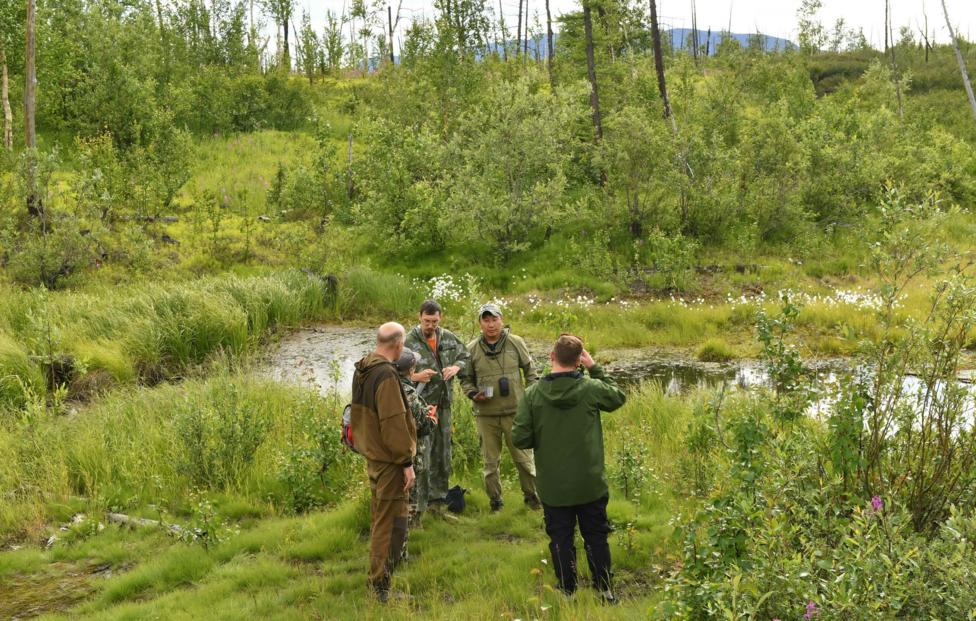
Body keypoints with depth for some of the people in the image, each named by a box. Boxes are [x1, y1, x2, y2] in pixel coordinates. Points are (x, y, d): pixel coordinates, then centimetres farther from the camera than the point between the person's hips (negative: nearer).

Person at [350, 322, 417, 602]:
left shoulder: (362, 369, 5)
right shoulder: (386, 375, -24)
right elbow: (394, 423, -24)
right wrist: (407, 462, -19)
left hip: (370, 451, 10)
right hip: (388, 457, -10)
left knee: (379, 512, 25)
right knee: (389, 521, -2)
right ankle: (380, 584, 2)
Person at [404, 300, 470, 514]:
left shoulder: (448, 338, 5)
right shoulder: (409, 342, -12)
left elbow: (464, 356, 19)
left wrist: (456, 367, -2)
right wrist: (415, 377, -28)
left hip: (444, 404, 6)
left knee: (443, 454, 15)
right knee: (420, 456, -6)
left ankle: (438, 500, 29)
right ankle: (418, 507, 2)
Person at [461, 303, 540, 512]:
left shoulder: (516, 343, 0)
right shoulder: (472, 349, 0)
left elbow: (530, 371, 9)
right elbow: (466, 379, 10)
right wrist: (473, 393, -9)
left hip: (515, 411, -1)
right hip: (486, 414, 1)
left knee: (524, 457, 6)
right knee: (490, 461, 10)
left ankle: (531, 495, 24)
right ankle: (495, 501, 23)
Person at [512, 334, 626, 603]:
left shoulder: (533, 394, -11)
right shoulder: (591, 388, -13)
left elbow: (520, 438, -11)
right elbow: (618, 397, 9)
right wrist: (595, 368, 8)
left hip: (553, 487, 0)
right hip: (590, 484, 0)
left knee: (561, 540, 13)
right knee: (596, 537, 15)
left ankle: (567, 591, 21)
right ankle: (604, 590, 23)